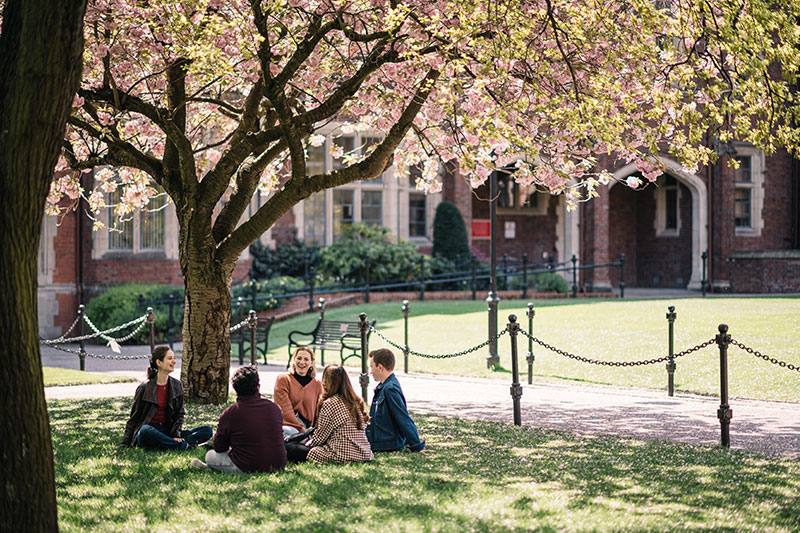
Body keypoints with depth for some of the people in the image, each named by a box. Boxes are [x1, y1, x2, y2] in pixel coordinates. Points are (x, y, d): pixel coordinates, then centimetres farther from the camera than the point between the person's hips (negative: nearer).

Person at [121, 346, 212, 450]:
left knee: (207, 431, -13)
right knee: (146, 431, -43)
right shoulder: (144, 388, -5)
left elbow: (179, 414, 10)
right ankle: (185, 446, -33)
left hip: (168, 432, 5)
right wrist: (125, 443, -4)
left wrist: (175, 435, -7)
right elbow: (134, 417, 0)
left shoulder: (177, 386, 9)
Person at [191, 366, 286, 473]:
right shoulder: (275, 408, -1)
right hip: (278, 465, 2)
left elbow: (219, 448, 0)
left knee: (210, 456, 21)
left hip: (248, 467, -2)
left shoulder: (228, 414, -11)